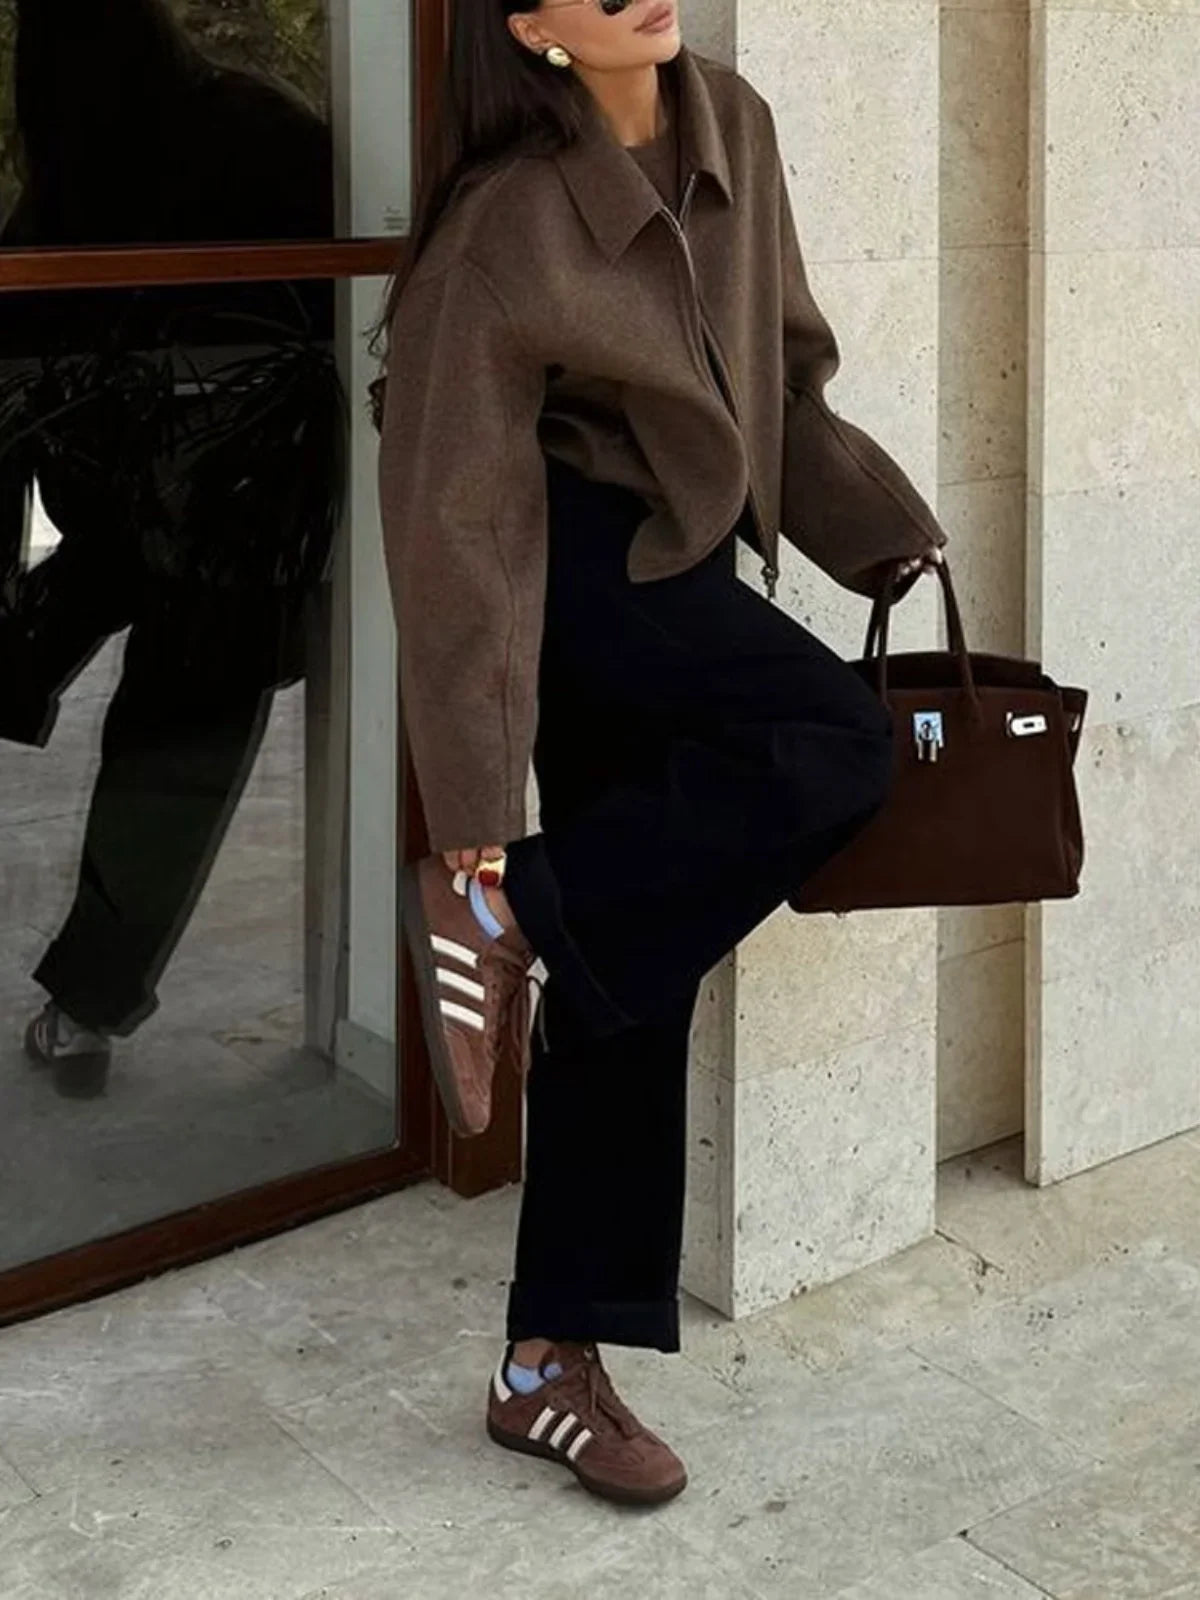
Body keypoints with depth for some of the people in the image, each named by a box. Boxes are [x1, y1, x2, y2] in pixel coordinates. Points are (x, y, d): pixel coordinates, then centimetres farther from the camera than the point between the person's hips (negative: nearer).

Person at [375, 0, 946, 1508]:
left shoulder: (731, 126, 0)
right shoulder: (506, 227, -21)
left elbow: (782, 363, 15)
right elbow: (460, 522, -22)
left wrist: (881, 529, 9)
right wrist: (475, 805, -24)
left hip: (675, 567, 7)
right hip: (577, 561, -7)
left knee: (631, 960, 5)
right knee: (836, 745, -27)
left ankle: (551, 1368, 13)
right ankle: (501, 905, -13)